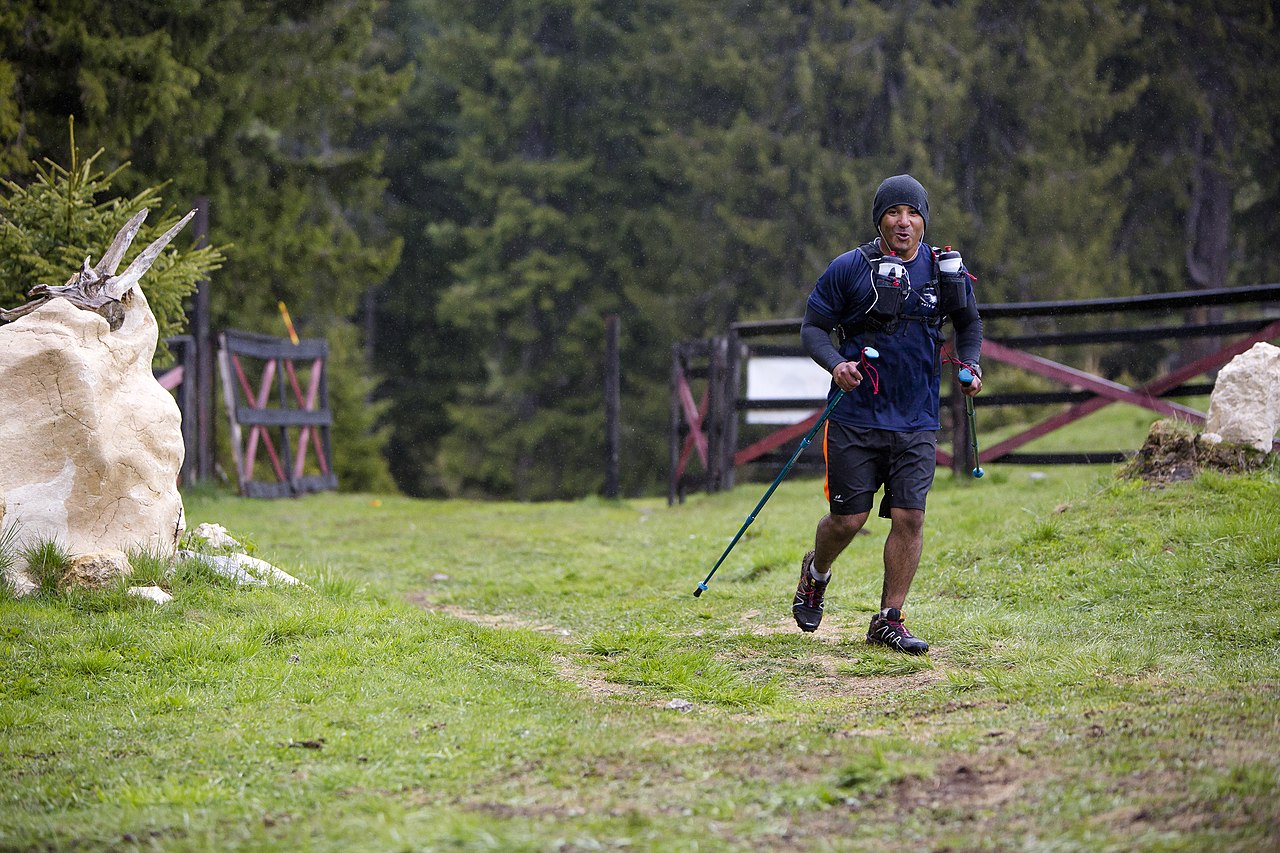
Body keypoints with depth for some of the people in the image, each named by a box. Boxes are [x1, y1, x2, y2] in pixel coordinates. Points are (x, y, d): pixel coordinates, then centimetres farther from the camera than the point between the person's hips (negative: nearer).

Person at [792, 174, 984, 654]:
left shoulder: (947, 271, 5)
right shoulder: (849, 268, -4)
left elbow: (969, 323, 22)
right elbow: (813, 326, 1)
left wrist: (970, 363, 4)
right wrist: (835, 363, -18)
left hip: (917, 421, 2)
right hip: (856, 417, -2)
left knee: (909, 516, -7)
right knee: (848, 519, 1)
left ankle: (889, 621, 4)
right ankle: (815, 573, 34)